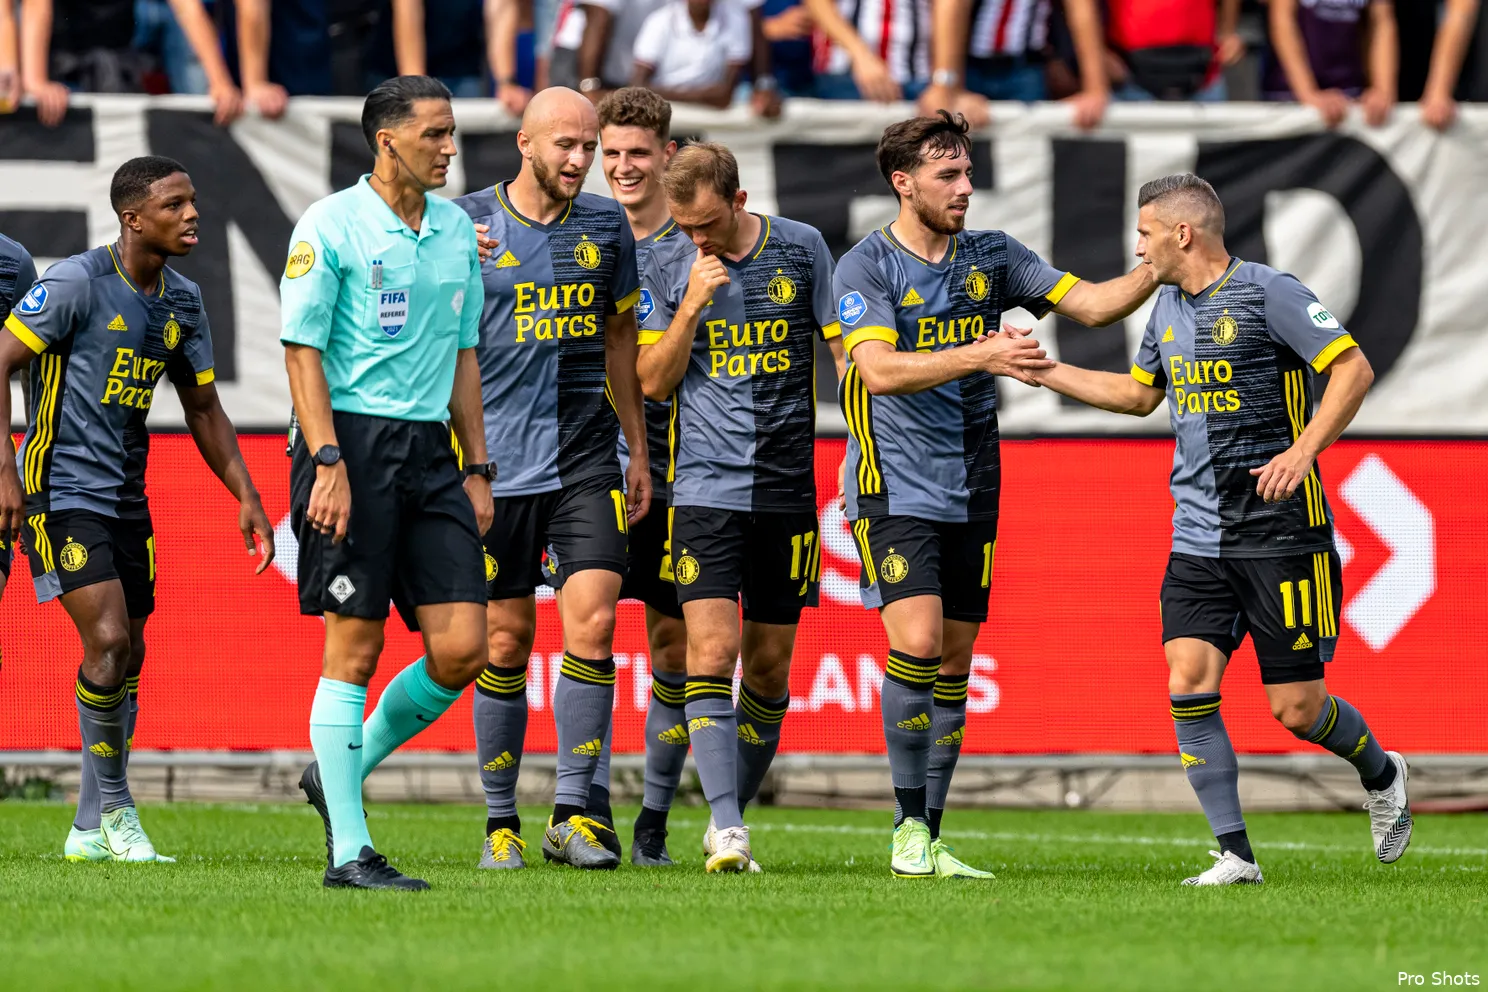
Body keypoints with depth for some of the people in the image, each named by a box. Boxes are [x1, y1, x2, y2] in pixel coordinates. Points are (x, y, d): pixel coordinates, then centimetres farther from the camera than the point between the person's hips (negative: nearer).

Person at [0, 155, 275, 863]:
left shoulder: (182, 299, 8)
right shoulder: (77, 281, -13)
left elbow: (203, 408, 16)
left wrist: (246, 499, 8)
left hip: (127, 498, 7)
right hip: (61, 491, -7)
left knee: (127, 658, 7)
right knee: (107, 642, -17)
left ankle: (91, 831, 16)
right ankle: (114, 808, -2)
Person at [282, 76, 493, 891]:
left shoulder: (456, 229, 14)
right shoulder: (331, 225, -5)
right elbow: (302, 350, -8)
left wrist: (477, 467, 15)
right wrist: (329, 463, -17)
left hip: (429, 451, 6)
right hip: (353, 442, -6)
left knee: (461, 648, -3)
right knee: (354, 647, -5)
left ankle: (342, 771, 19)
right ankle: (349, 850, -1)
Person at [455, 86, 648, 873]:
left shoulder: (606, 226, 9)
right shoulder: (468, 224, -2)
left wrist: (638, 451, 17)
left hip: (587, 462, 2)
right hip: (497, 465, -2)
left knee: (592, 623, -11)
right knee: (506, 639, 1)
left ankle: (572, 814, -5)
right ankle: (500, 822, 12)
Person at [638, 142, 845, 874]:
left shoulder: (801, 250, 1)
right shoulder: (669, 268, 1)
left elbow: (848, 350, 6)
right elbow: (653, 381, 1)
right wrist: (693, 303, -12)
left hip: (787, 487, 1)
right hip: (707, 485, -1)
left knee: (768, 666, 6)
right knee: (711, 650, -15)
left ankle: (732, 810, 22)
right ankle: (726, 828, -20)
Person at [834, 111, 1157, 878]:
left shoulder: (992, 257, 7)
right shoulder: (865, 267, -8)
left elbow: (1090, 304, 3)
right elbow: (880, 369, -21)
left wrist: (1157, 270, -14)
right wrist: (980, 356, -32)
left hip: (971, 493, 5)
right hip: (895, 490, -5)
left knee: (954, 663, 6)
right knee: (916, 644, -18)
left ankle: (929, 839, 12)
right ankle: (909, 827, -6)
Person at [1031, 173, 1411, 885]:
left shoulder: (1266, 293, -11)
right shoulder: (1169, 306, 13)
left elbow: (1354, 369, -15)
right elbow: (1139, 393, 30)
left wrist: (1303, 449, -24)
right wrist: (1043, 370, 25)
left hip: (1281, 533, -7)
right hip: (1198, 538, 7)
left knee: (1296, 708, -4)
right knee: (1189, 685, -9)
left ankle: (1381, 775, 28)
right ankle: (1234, 854, -3)